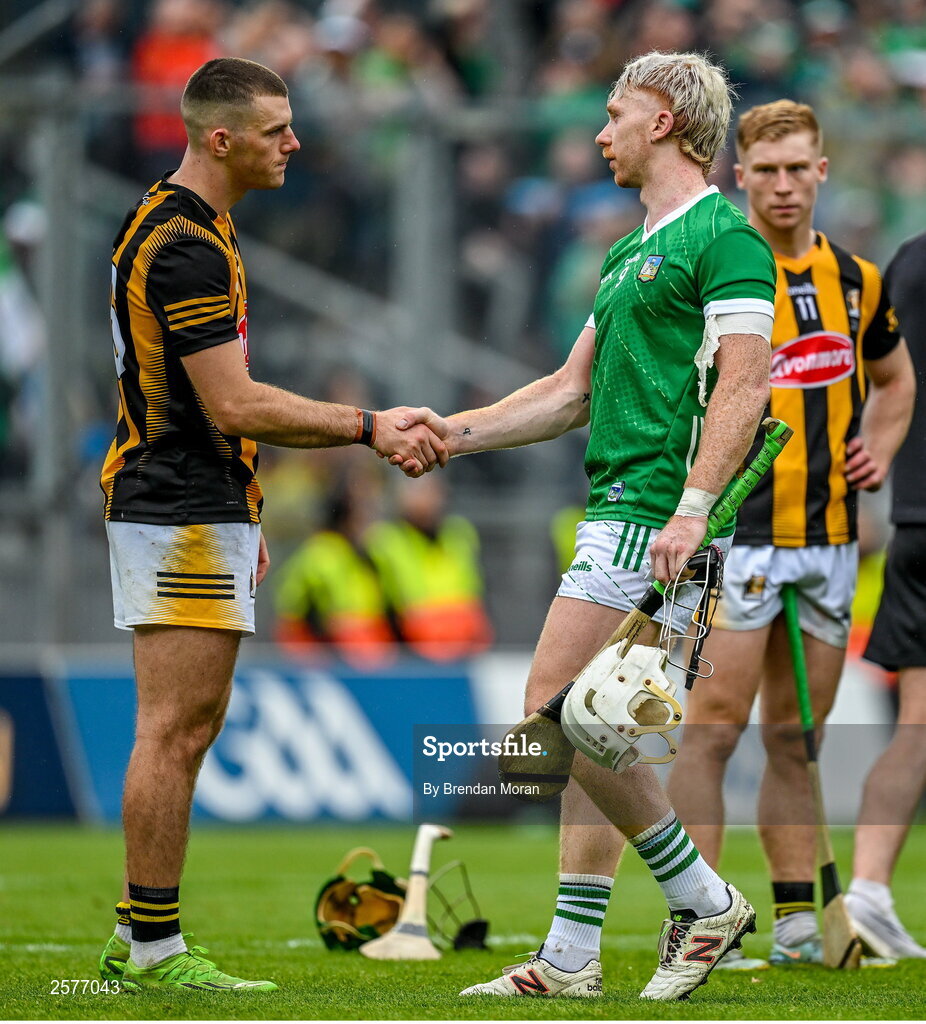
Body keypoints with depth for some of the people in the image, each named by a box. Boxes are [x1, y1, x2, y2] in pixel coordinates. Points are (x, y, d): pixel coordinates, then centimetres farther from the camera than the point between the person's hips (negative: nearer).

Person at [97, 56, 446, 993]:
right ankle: (154, 950, -6)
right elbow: (234, 405, -21)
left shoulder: (177, 225, 15)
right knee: (174, 730, -8)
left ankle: (136, 941, 14)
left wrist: (239, 515, 24)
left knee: (188, 725, 11)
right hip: (179, 516, -10)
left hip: (200, 507, 10)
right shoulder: (185, 246, -18)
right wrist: (369, 428, -15)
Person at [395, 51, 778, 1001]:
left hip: (653, 512, -10)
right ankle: (570, 959, 10)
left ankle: (704, 902, -5)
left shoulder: (724, 237, -9)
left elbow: (742, 386, -17)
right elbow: (573, 389, 25)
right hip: (617, 507, 10)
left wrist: (693, 508, -26)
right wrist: (455, 432, 17)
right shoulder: (629, 254, 21)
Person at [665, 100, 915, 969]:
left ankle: (797, 921, 13)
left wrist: (878, 447, 8)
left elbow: (894, 377, 26)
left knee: (796, 737, 9)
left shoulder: (856, 280, 10)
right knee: (714, 727, -7)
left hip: (829, 536, 5)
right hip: (737, 535, -5)